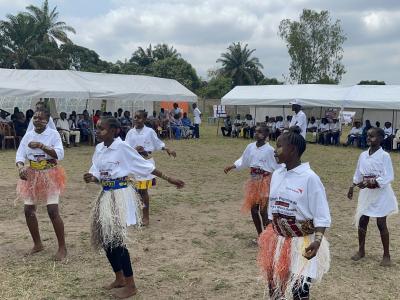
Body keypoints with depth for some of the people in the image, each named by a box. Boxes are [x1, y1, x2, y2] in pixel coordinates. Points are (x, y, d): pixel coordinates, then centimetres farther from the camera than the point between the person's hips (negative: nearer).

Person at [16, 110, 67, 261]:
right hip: (32, 176, 5)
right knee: (28, 210, 7)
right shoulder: (28, 135, 3)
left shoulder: (53, 134, -9)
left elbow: (60, 154, -19)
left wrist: (41, 146, -27)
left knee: (53, 211, -11)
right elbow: (20, 154, -3)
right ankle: (37, 244, 27)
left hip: (50, 176, -5)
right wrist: (21, 167, -23)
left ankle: (62, 247, 3)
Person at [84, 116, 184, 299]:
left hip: (121, 195, -7)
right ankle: (119, 278, 29)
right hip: (105, 196, 7)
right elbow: (98, 174, 9)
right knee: (105, 239, 11)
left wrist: (168, 179, -9)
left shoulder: (122, 147, -14)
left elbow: (146, 166, -10)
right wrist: (91, 178, -15)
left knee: (116, 239, -7)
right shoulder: (99, 149, 5)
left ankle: (130, 285, 8)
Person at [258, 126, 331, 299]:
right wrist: (268, 237, 16)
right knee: (274, 286, 15)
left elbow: (321, 216, -14)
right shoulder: (277, 174, 3)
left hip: (301, 242, -6)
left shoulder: (309, 178, -17)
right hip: (277, 240, 6)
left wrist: (317, 241, -28)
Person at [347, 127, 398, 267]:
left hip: (381, 193, -5)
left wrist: (371, 183, -27)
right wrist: (352, 187, 8)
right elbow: (358, 173, 13)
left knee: (381, 223, 1)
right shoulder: (363, 155, 3)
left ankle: (386, 254, 14)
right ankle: (361, 250, 26)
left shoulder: (384, 156, -14)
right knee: (362, 221, 10)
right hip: (366, 192, 5)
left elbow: (389, 177, -19)